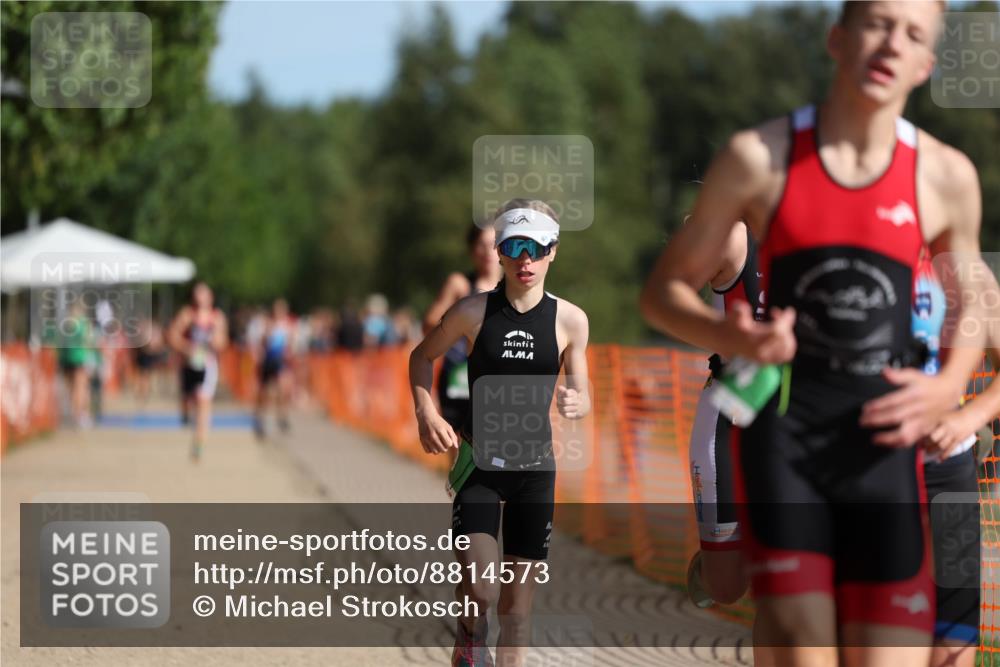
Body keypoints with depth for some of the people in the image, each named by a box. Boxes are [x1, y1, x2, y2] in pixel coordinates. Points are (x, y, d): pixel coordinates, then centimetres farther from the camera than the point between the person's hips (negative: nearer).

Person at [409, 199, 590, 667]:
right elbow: (422, 356, 8)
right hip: (478, 460, -2)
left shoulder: (570, 320, -3)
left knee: (520, 590, 7)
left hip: (534, 464, 2)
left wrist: (575, 404, -20)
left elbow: (582, 395, 5)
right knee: (480, 589, -15)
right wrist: (426, 413, -8)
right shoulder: (473, 311, -6)